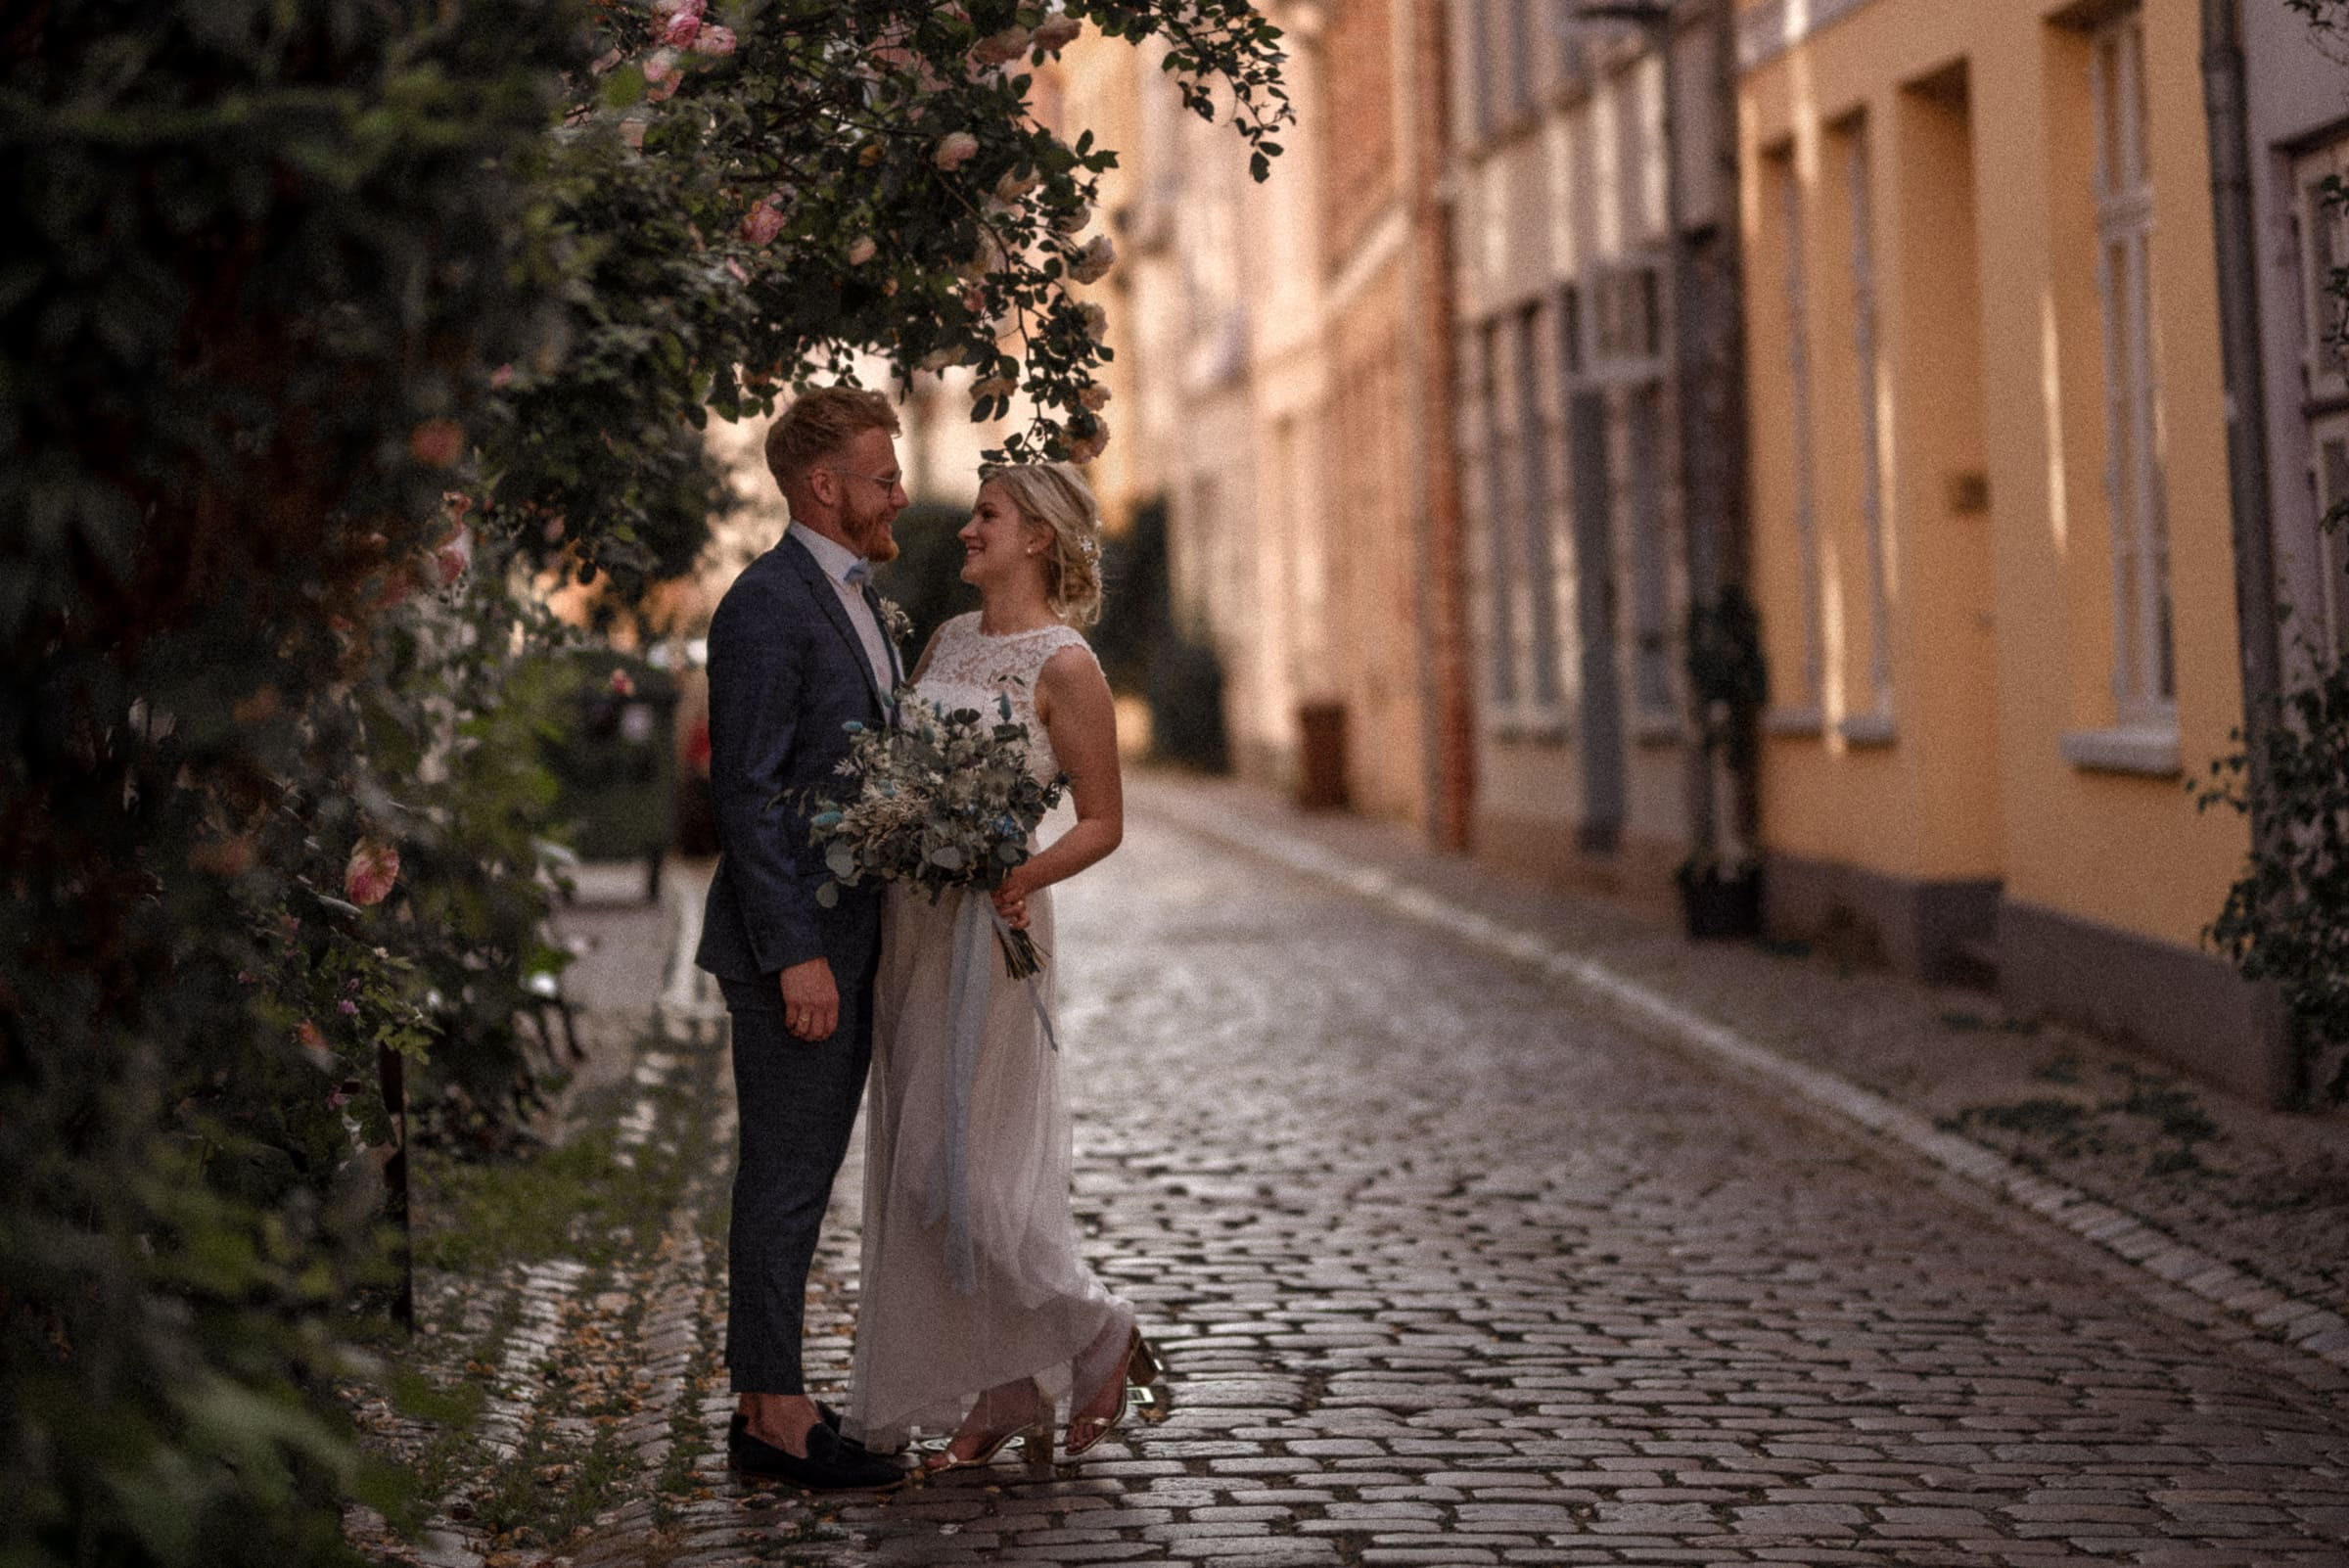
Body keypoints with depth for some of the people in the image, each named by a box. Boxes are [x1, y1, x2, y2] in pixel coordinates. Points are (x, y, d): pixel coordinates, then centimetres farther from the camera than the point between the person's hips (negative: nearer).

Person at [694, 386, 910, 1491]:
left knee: (802, 1179, 14)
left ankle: (770, 1397, 22)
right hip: (796, 943, -9)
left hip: (848, 939, 9)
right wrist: (797, 954, -21)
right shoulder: (767, 605, -14)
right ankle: (775, 1419, 4)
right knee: (784, 1179, -3)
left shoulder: (854, 598, 16)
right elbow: (748, 794, -18)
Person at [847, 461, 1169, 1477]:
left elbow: (1103, 822, -6)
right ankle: (995, 1402, 16)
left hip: (987, 931, -8)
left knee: (959, 1170, -9)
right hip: (908, 927, 8)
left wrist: (1021, 879, -21)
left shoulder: (1063, 666, -9)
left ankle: (1101, 1337, 11)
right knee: (917, 1166, 8)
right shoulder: (948, 639, 12)